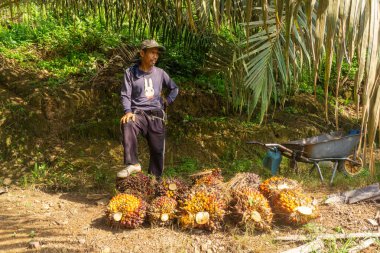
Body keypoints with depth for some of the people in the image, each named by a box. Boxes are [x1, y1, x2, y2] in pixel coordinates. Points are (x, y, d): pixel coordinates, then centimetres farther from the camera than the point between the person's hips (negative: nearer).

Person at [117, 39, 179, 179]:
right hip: (138, 113, -3)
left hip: (157, 115, 3)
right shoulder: (130, 72, 3)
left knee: (158, 150, 1)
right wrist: (128, 112, -20)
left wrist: (168, 100, 9)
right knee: (127, 124, -37)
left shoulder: (160, 73, 11)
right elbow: (125, 95, -3)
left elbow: (174, 88, 25)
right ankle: (132, 164, -34)